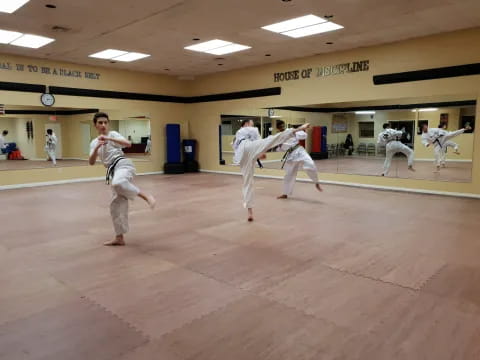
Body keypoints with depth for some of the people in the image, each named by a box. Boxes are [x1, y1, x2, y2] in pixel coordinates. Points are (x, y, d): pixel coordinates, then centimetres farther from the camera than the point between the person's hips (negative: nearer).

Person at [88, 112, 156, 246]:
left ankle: (146, 196, -29)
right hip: (113, 171, 6)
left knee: (118, 183, -42)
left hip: (123, 164, -6)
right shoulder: (94, 142, 19)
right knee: (116, 204, 7)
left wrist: (109, 138, -19)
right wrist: (97, 147, -9)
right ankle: (119, 238, 15)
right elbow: (91, 162, 6)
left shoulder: (113, 134, 4)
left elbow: (128, 144, -14)